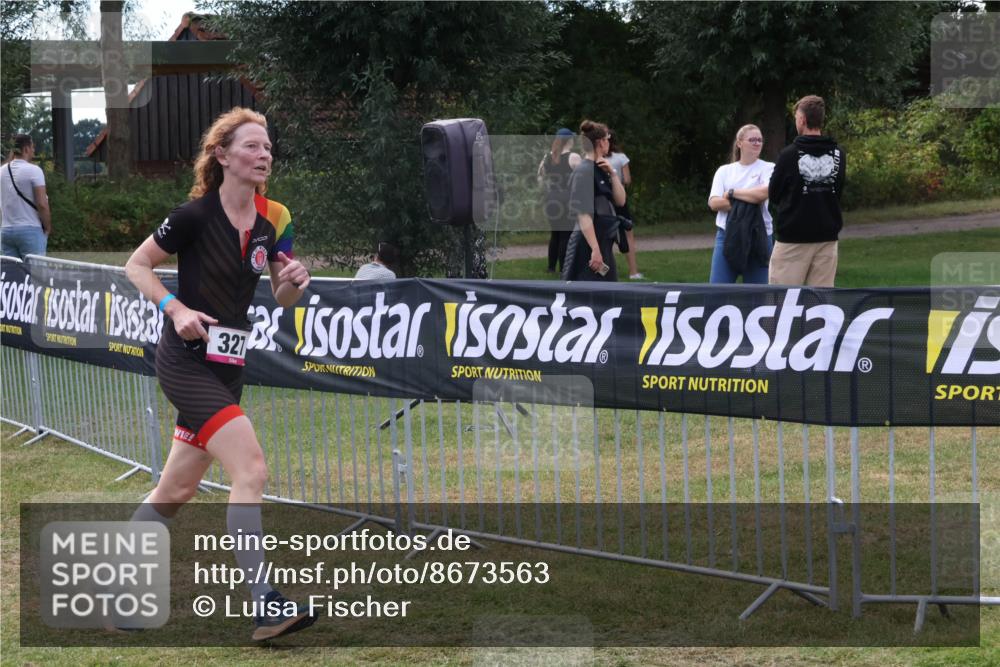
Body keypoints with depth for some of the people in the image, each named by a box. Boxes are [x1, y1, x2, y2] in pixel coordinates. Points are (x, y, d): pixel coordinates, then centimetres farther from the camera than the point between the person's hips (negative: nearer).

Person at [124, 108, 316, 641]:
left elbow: (283, 298, 12)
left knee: (177, 488, 13)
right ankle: (265, 607, -20)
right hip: (186, 362, -7)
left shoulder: (273, 220, 4)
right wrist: (176, 308, -17)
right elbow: (136, 265, -3)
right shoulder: (196, 214, -12)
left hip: (227, 366, 7)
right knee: (251, 469, -20)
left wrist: (292, 281, -11)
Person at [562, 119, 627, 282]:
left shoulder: (600, 170, 10)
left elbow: (620, 201, 9)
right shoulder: (584, 171, -15)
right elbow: (583, 214, -21)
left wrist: (612, 173, -3)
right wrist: (595, 249, -25)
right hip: (588, 245, -9)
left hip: (603, 242, 9)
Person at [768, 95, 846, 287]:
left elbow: (774, 195, -1)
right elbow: (839, 193, 11)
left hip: (793, 237, -4)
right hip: (827, 237, 4)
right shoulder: (838, 155, 1)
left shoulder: (789, 155, -11)